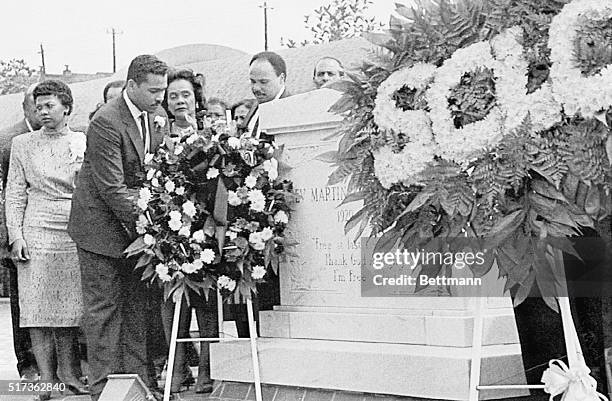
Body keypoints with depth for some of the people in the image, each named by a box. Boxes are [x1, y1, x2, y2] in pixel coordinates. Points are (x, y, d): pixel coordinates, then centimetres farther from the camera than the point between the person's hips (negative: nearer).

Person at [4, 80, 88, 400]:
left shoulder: (83, 142, 10)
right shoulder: (22, 144, 7)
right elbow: (15, 193, 5)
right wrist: (15, 235, -3)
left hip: (75, 232, 1)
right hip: (37, 232, -1)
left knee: (70, 306, 3)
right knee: (39, 307, -3)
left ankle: (68, 373, 14)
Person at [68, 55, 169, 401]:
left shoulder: (158, 115, 2)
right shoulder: (106, 123, -22)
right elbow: (112, 189, -24)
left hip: (136, 221, 7)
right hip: (101, 223, -7)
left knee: (137, 303, 10)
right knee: (105, 306, -2)